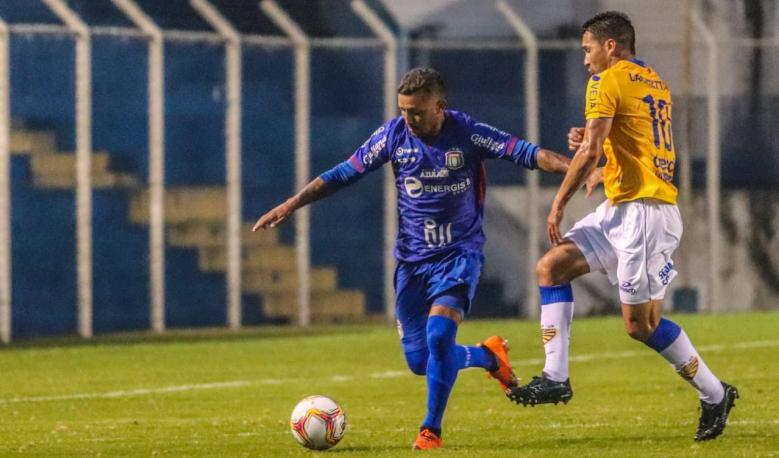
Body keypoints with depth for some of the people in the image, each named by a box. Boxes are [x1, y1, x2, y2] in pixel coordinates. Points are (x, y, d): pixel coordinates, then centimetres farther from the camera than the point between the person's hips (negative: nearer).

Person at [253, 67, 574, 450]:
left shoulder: (467, 134, -12)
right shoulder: (394, 135, -4)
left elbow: (524, 153, -16)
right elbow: (344, 173, 3)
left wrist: (572, 167, -32)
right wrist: (291, 204, 0)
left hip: (459, 253, -4)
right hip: (412, 258, 4)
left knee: (439, 335, -24)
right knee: (419, 360, 2)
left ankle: (431, 429, -9)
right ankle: (489, 356, 31)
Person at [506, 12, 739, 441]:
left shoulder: (608, 82, -9)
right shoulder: (655, 83, 18)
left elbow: (590, 153, -14)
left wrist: (558, 204, -5)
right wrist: (586, 142, 14)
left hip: (642, 211, -10)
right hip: (620, 210, 10)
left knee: (640, 323, -6)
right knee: (551, 267, 6)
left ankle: (715, 394, 6)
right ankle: (555, 378, 0)